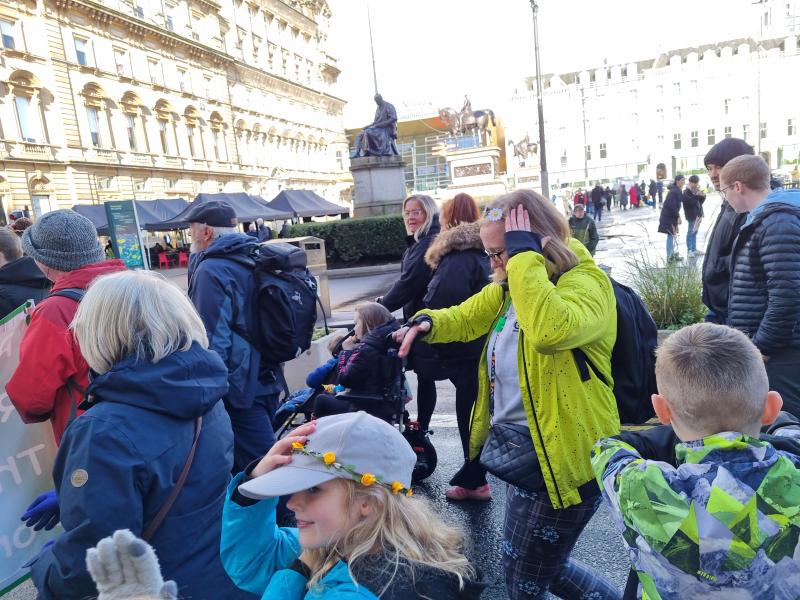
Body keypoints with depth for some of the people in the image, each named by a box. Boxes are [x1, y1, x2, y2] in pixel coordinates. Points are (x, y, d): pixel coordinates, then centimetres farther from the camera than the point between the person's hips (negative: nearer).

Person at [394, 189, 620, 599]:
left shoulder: (585, 282, -19)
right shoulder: (509, 287, 7)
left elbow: (551, 330, -41)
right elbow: (466, 318, 19)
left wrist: (524, 256, -32)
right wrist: (427, 322, -2)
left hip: (562, 456, -9)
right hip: (521, 448, 9)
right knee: (539, 565, 26)